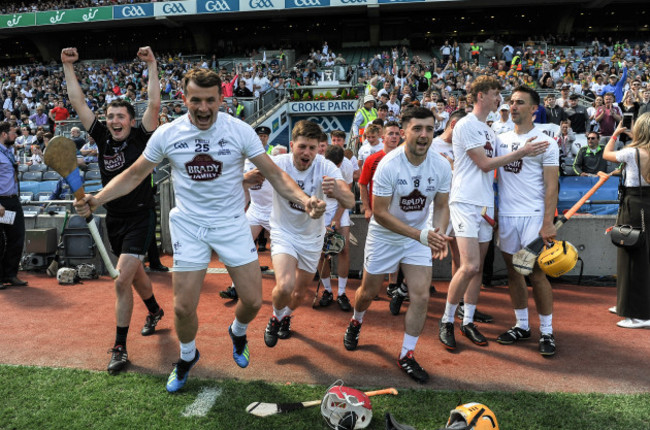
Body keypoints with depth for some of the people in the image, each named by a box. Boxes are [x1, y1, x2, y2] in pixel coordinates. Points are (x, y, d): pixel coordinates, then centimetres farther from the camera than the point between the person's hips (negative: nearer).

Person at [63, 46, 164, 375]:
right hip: (113, 218, 6)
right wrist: (68, 67, 1)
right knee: (134, 274, 22)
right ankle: (155, 311, 49)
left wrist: (152, 65, -18)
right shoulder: (103, 138, 1)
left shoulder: (141, 138, -9)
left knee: (122, 281, -13)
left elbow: (154, 104, -18)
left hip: (139, 218, -6)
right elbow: (78, 104, 3)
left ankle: (120, 348, -2)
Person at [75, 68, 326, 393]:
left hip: (232, 223, 0)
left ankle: (238, 332, 38)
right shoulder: (167, 134, -7)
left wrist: (304, 200, -25)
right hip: (188, 224, 1)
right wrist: (96, 199, -9)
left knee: (252, 301, 0)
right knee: (184, 308, 1)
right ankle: (187, 357, 34)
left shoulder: (240, 131, -10)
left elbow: (274, 174, -8)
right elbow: (134, 175, 4)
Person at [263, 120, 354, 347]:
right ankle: (276, 317, 12)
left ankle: (287, 316, 52)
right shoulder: (279, 163, -21)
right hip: (283, 233, -2)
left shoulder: (325, 166, -21)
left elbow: (350, 202, -33)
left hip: (312, 237, 2)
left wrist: (337, 191, -56)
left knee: (300, 291, 16)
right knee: (285, 286, -23)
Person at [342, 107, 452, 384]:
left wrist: (439, 234, -22)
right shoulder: (388, 165, -24)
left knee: (421, 296, -6)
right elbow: (380, 212, -22)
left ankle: (406, 356, 14)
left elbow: (442, 206, 0)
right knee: (368, 293, 12)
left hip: (419, 238, 3)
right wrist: (421, 234, -29)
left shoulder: (442, 166, -12)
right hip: (383, 237, -2)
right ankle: (356, 322, 48)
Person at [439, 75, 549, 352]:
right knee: (470, 266, -16)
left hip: (485, 203, 9)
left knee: (478, 267, 9)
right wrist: (521, 152, -9)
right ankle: (446, 321, 1)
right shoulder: (466, 125, -7)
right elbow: (485, 164, -11)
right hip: (465, 202, -9)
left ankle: (468, 322, 19)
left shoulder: (489, 130, 20)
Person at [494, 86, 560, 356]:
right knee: (513, 272, 11)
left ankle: (547, 332, 13)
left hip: (533, 217, -5)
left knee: (537, 275, -1)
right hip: (505, 215, 5)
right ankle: (522, 326, 24)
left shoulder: (545, 142, -4)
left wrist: (547, 223, -15)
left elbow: (551, 187, -7)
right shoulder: (501, 140, 10)